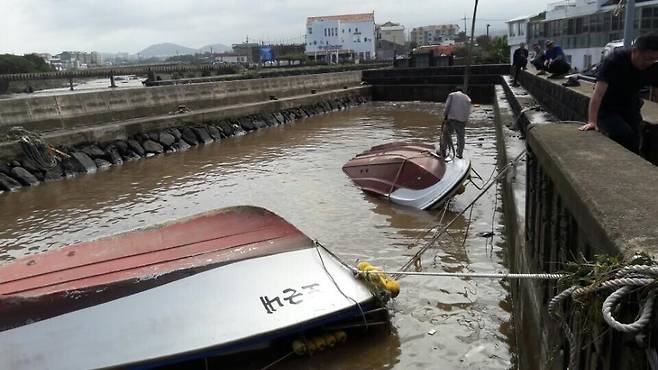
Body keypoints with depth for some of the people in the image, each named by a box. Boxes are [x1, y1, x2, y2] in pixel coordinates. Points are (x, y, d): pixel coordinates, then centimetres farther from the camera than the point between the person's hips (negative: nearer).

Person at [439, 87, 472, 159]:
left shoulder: (451, 95, 11)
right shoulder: (467, 98, 19)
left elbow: (447, 106, -2)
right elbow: (468, 112, 10)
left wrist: (445, 116, 0)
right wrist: (465, 121, 12)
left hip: (451, 119, -2)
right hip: (462, 121, 2)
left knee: (445, 135, 6)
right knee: (460, 137, 12)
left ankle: (442, 152, 5)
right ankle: (460, 154, 17)